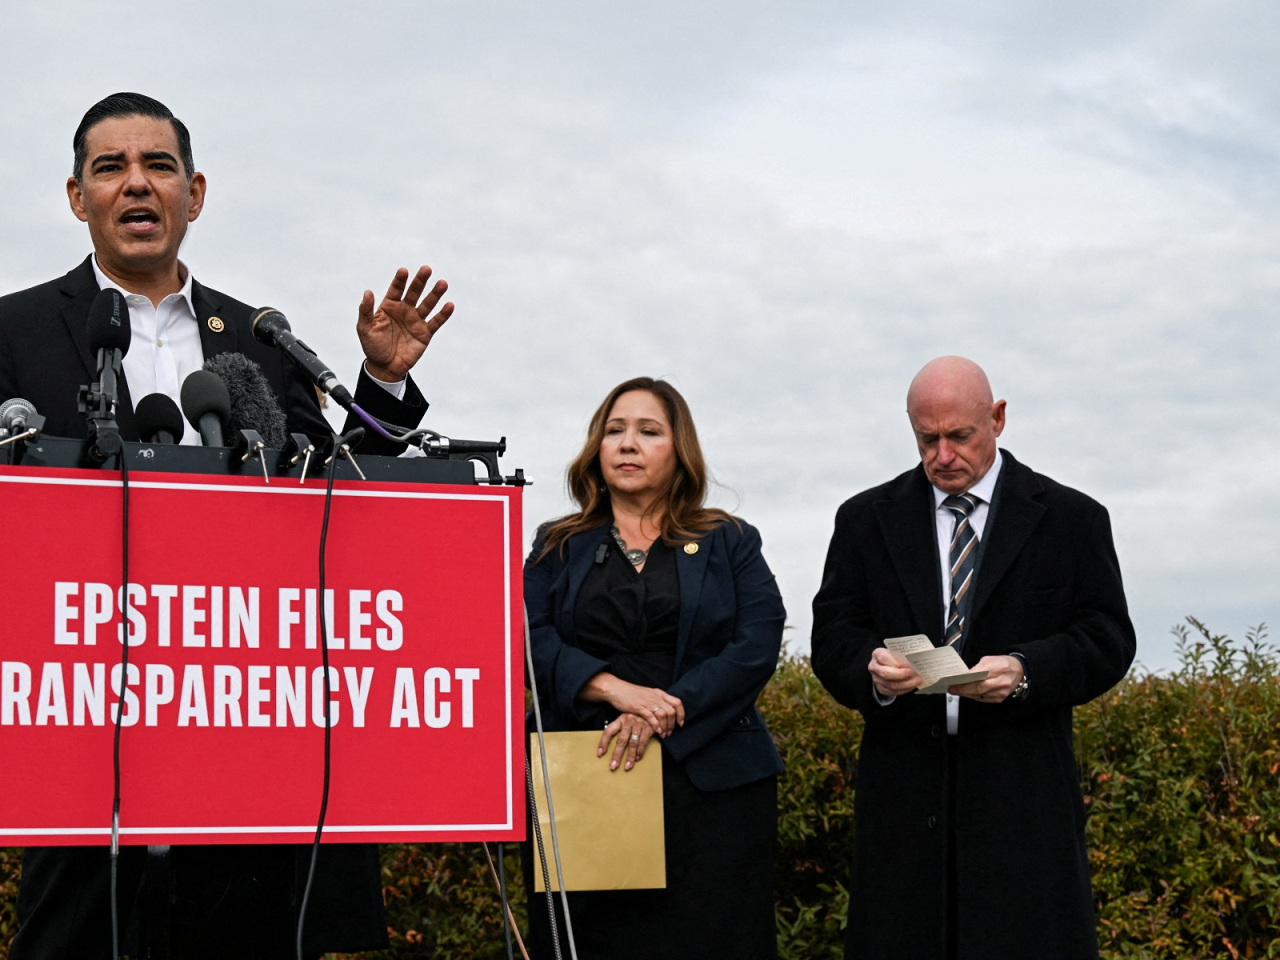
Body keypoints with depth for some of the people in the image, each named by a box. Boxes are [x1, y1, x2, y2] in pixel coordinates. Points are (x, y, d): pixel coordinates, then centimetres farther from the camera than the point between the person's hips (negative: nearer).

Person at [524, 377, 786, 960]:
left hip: (710, 785, -1)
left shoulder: (730, 544, 13)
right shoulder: (557, 549, 15)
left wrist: (664, 713, -14)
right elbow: (531, 639, 0)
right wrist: (615, 689, -17)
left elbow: (758, 645, -2)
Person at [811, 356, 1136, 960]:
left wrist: (1025, 671, -17)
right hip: (903, 792, 2)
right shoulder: (866, 520, 13)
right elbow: (832, 638, 8)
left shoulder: (1071, 519, 7)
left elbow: (1107, 639, 2)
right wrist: (871, 669, -16)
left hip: (1021, 792, -2)